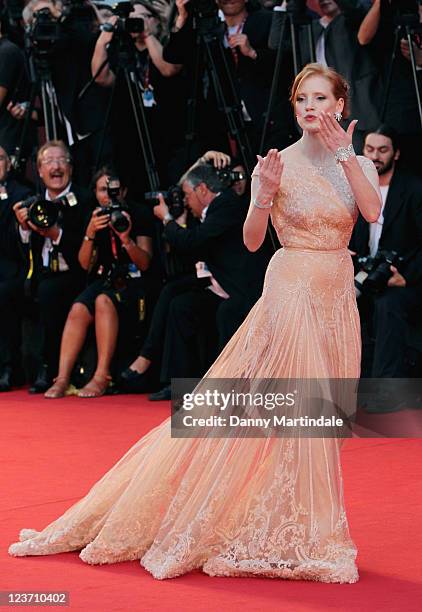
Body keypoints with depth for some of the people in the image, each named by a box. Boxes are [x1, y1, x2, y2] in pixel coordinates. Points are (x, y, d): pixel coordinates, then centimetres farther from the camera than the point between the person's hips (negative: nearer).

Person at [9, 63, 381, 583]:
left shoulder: (359, 165, 7)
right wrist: (263, 195, -22)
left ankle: (303, 529, 16)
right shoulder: (279, 164, -3)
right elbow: (252, 241, -6)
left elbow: (373, 213, -13)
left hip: (337, 297, 4)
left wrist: (345, 155, -15)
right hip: (291, 291, -4)